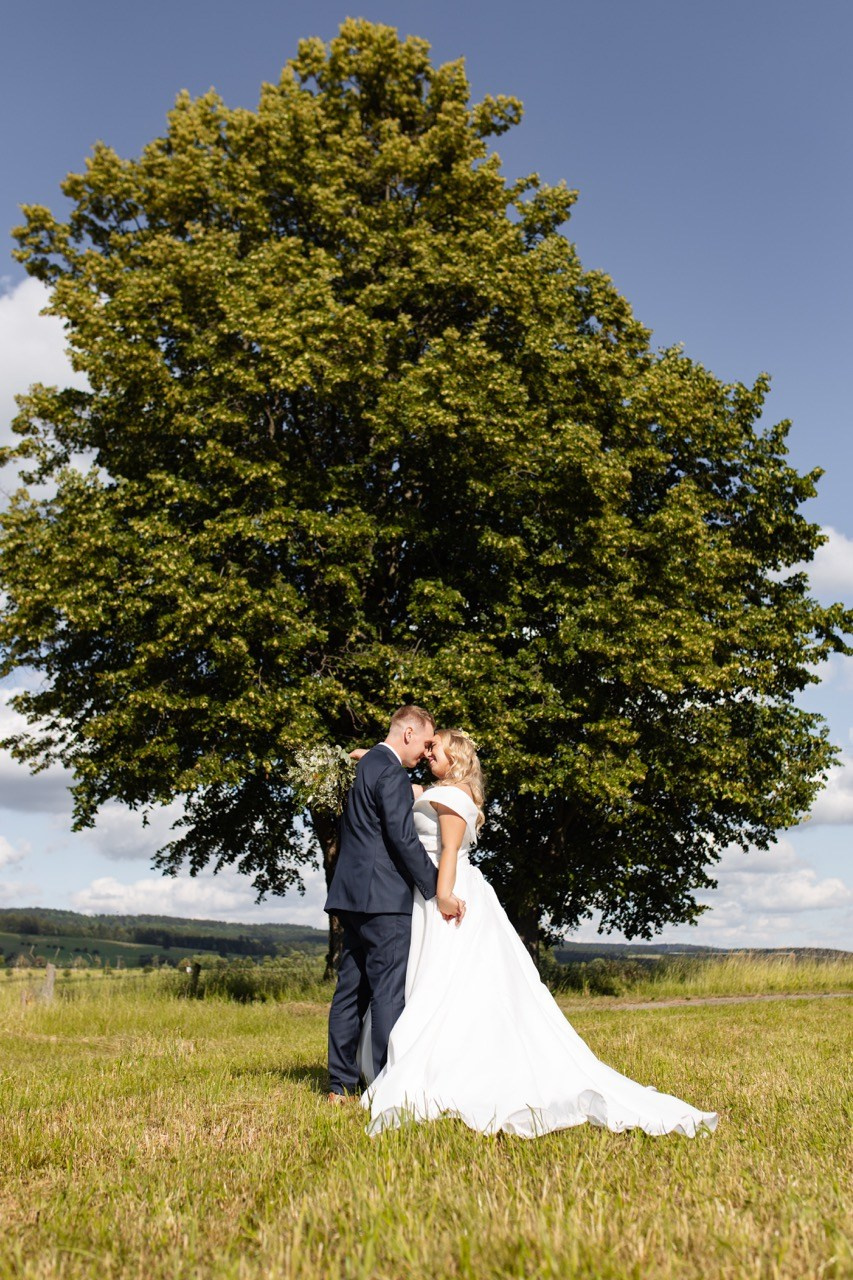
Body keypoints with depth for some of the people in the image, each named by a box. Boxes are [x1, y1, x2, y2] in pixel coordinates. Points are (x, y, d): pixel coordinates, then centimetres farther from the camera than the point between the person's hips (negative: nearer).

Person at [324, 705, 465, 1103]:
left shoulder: (366, 764, 18)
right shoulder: (392, 774, -12)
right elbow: (403, 839, -18)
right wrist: (439, 891, -15)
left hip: (353, 893, 10)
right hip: (383, 897, -10)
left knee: (351, 989, 10)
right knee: (388, 991, -5)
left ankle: (340, 1085, 15)